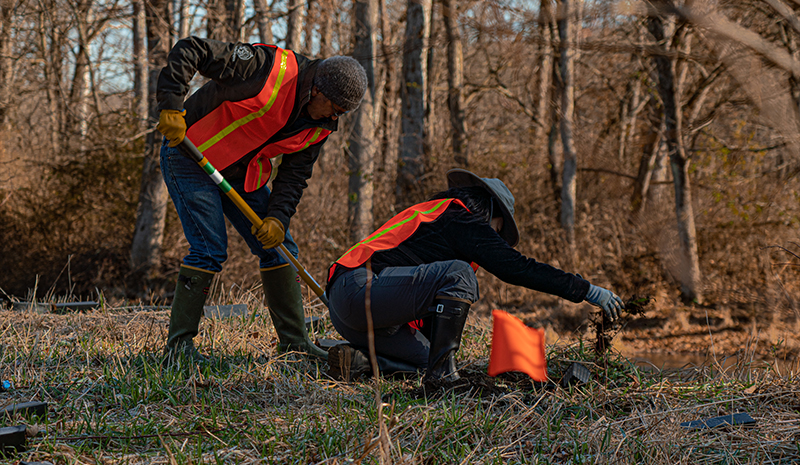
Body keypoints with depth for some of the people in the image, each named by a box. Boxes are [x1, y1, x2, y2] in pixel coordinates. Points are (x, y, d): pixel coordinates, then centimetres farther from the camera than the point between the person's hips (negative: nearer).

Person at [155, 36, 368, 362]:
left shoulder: (320, 126, -5)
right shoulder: (270, 69, -29)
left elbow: (294, 174, 0)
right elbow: (190, 50, -29)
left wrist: (278, 217, -16)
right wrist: (171, 106, -36)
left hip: (242, 174, 8)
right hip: (189, 156, -8)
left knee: (278, 246, 4)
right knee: (209, 250, -16)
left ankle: (294, 340, 13)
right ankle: (179, 343, -7)